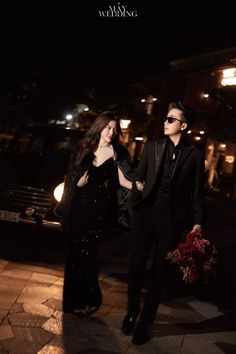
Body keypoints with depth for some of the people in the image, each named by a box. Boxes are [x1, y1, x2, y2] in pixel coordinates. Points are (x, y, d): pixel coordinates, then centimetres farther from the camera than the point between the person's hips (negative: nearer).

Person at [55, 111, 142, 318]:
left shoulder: (117, 153, 1)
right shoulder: (85, 148, 9)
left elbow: (122, 179, -5)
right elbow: (73, 176, 12)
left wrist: (136, 186, -23)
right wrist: (79, 183, -9)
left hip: (99, 208, -3)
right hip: (79, 206, 3)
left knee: (87, 253, -5)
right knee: (74, 252, 6)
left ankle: (89, 300, 12)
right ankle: (72, 299, 22)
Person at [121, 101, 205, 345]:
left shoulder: (195, 154, 0)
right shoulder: (152, 147, 5)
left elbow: (197, 190, 1)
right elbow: (139, 178, 6)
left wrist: (198, 221, -3)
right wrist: (132, 206, 1)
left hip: (172, 220, -1)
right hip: (146, 214, 2)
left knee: (159, 273, 8)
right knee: (136, 267, 10)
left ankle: (144, 323, 23)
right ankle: (132, 313, 33)